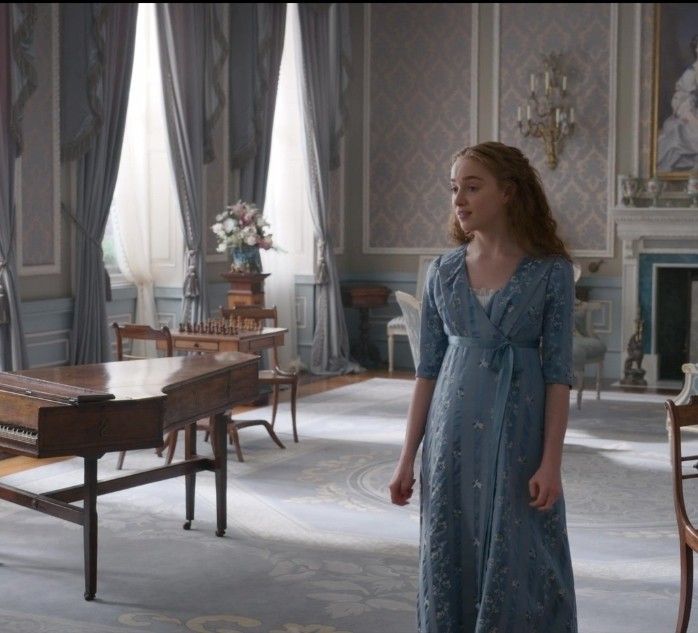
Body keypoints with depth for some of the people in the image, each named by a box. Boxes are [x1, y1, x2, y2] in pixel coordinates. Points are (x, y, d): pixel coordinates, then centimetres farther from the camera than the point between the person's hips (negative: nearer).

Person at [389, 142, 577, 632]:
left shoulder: (551, 271, -6)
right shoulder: (443, 271, 4)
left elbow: (558, 373, -6)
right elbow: (428, 369, 6)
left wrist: (551, 462, -13)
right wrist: (408, 457, 4)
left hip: (517, 436, -3)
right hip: (454, 437, 3)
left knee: (518, 567, 3)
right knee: (451, 559, 10)